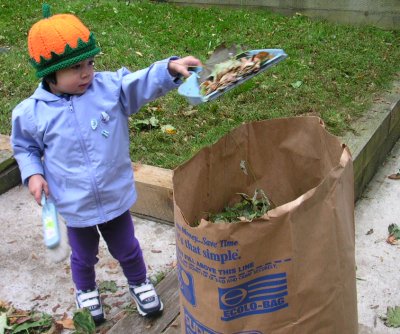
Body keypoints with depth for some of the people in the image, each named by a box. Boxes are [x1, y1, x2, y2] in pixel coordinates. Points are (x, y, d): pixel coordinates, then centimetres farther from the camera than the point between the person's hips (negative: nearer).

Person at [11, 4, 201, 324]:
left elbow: (144, 82, -25)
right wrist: (33, 174, -13)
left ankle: (139, 282, 54)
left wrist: (171, 68, -44)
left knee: (126, 249, 24)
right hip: (74, 206, 0)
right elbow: (24, 147, 3)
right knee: (84, 256, 25)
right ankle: (86, 290, 57)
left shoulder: (111, 87, -13)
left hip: (116, 197, 1)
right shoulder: (31, 112, -13)